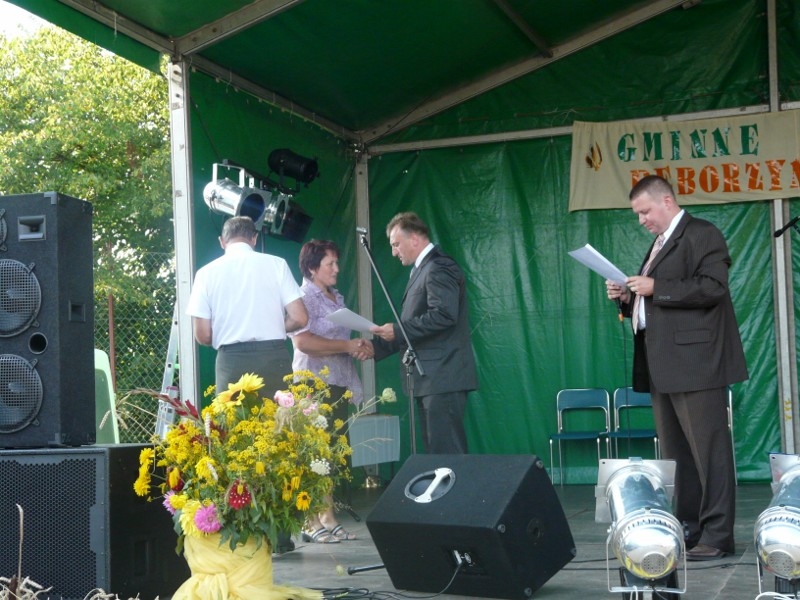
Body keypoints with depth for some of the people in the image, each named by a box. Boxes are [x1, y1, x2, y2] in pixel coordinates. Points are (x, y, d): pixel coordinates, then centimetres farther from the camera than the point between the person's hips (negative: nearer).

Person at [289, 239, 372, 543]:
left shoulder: (337, 299, 19)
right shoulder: (304, 298, -9)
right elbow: (303, 341, -21)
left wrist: (360, 347, 7)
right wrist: (348, 346, -16)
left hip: (337, 385, 9)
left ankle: (329, 519, 14)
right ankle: (311, 523, -4)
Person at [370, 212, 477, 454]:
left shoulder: (438, 268, -10)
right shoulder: (423, 270, 20)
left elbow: (443, 315, -23)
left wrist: (397, 330, -16)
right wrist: (376, 346, 12)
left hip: (443, 377, -10)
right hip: (429, 379, 10)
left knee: (447, 452, -11)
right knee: (436, 452, 12)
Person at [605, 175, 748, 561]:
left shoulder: (702, 235, -5)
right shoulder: (660, 244, 23)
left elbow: (712, 287, -19)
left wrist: (655, 288, -18)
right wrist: (628, 298, 8)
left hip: (694, 363, -10)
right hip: (663, 367, 10)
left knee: (708, 450, -7)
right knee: (675, 453, 11)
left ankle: (717, 536, -4)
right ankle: (687, 529, 17)